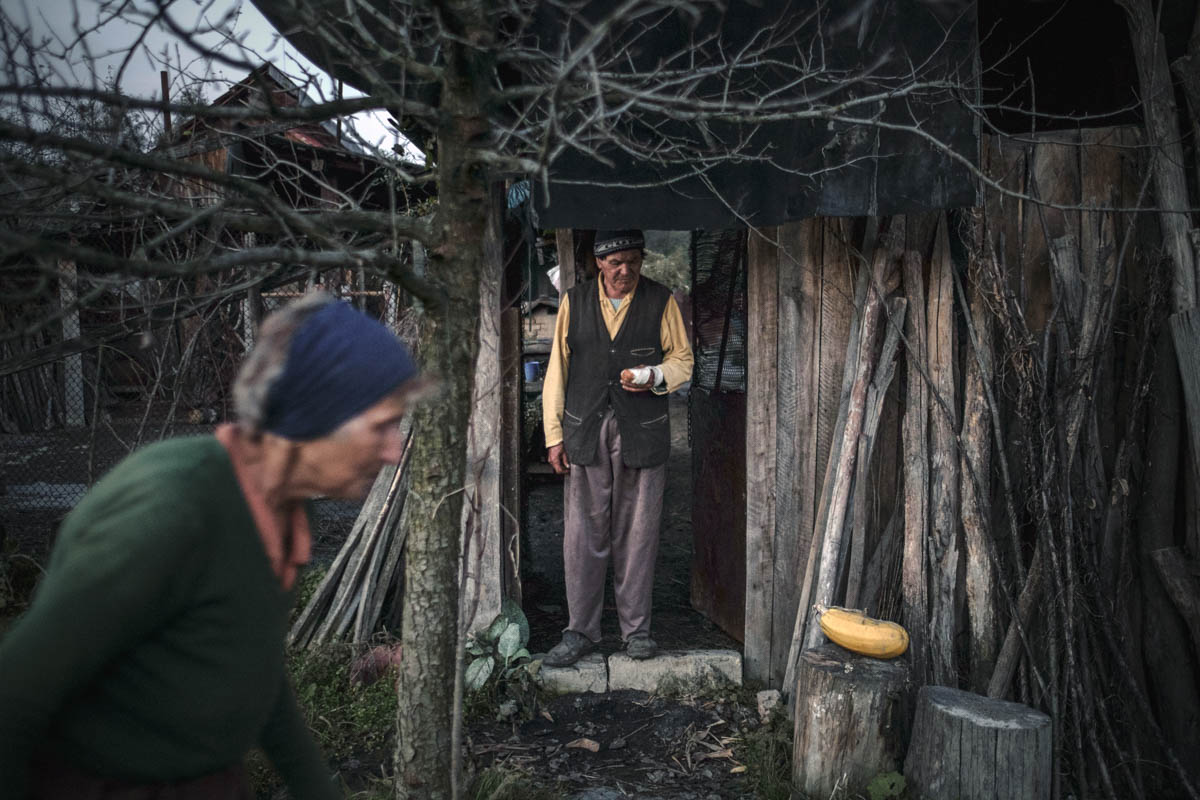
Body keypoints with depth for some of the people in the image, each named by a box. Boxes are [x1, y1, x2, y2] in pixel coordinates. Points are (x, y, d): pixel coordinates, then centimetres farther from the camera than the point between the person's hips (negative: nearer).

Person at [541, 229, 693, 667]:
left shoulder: (661, 301, 4)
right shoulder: (574, 302, 7)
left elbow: (682, 359, 9)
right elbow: (557, 369, 8)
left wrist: (654, 377, -13)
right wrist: (554, 434, 4)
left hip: (642, 433, -1)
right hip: (584, 433, 1)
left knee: (637, 535, 6)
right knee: (582, 533, 3)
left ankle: (636, 628, 20)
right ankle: (580, 631, 15)